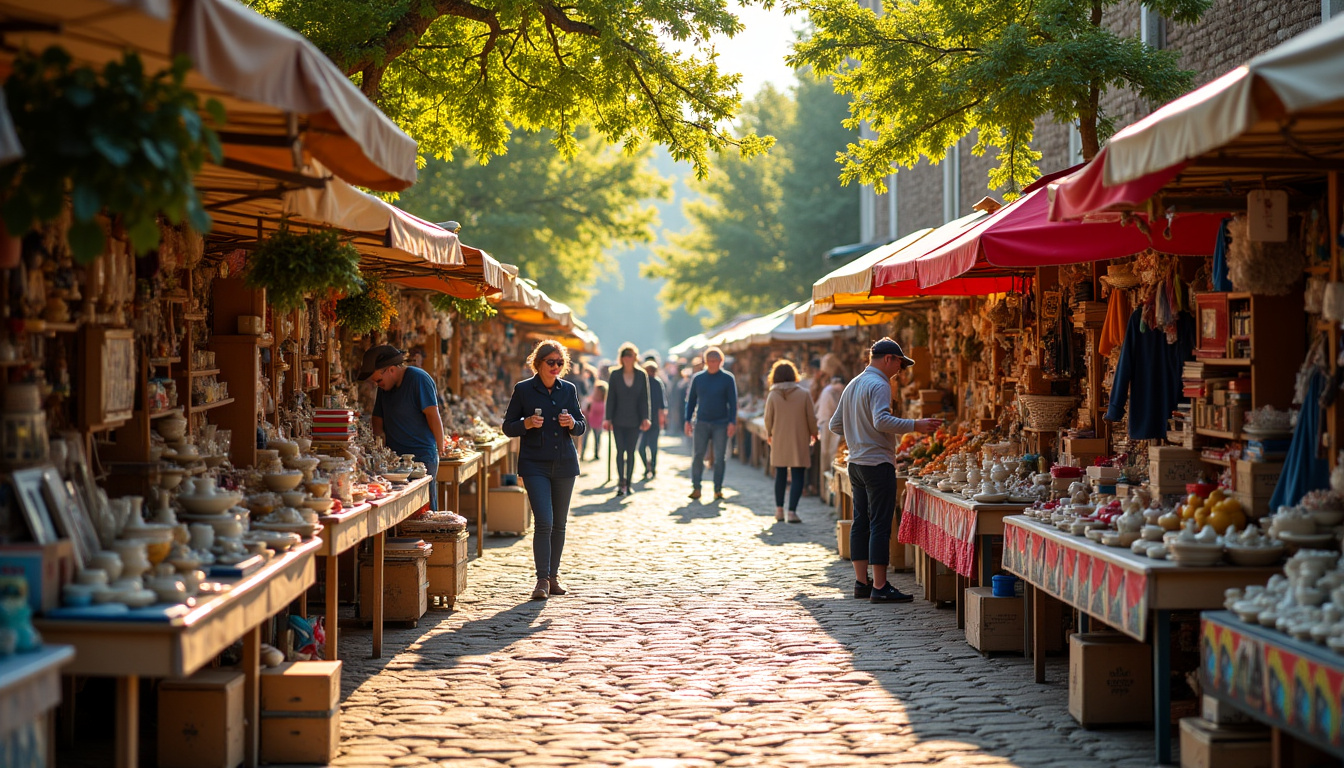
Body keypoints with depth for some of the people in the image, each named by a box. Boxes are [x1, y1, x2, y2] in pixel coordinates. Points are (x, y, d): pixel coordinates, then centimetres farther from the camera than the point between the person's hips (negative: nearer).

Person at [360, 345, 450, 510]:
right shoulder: (385, 387, 17)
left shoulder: (418, 379, -9)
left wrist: (440, 449, -9)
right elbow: (378, 417, 24)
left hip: (422, 458, -7)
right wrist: (379, 435, 4)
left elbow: (433, 416, -11)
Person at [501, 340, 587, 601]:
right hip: (535, 465, -4)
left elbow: (582, 426, 13)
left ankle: (553, 576, 22)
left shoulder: (569, 390, 7)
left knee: (559, 524, 9)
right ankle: (542, 580, -11)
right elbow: (508, 427, 1)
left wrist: (572, 423, -9)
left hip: (564, 465, 4)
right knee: (544, 522, -14)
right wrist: (526, 424, -18)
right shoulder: (523, 390, -1)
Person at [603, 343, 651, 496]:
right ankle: (621, 481, -11)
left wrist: (645, 418, -3)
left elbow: (644, 398, 4)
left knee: (631, 452, 4)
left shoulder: (642, 375, 3)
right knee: (620, 450, -8)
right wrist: (608, 419, -3)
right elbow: (610, 398, 1)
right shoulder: (615, 375, 1)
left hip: (634, 420, 1)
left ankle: (627, 483, 11)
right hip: (618, 420, -1)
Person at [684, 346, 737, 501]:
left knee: (720, 457, 0)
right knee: (698, 455, -4)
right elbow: (691, 400, 11)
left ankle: (718, 489, 6)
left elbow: (733, 402, 0)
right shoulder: (697, 378, 7)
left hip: (721, 424, -1)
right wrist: (688, 420, 4)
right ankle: (696, 488, 1)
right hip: (701, 423, 1)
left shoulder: (727, 378, 1)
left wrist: (732, 422, -8)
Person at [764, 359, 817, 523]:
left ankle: (779, 509, 18)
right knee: (798, 476, 1)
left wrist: (769, 434, 19)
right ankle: (792, 511, -9)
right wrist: (814, 433, 15)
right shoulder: (804, 393, -6)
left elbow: (768, 419, 0)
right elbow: (811, 417, -3)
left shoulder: (773, 395, -5)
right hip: (799, 441, -2)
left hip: (779, 441, 2)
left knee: (780, 474, 15)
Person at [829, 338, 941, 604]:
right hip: (878, 463, -9)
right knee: (880, 524, -8)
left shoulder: (853, 385, 16)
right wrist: (915, 425, -29)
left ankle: (861, 582, 16)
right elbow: (882, 420, -28)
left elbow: (835, 425, 19)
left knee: (861, 522, 12)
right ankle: (879, 587, -8)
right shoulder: (878, 385, -13)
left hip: (856, 462, 9)